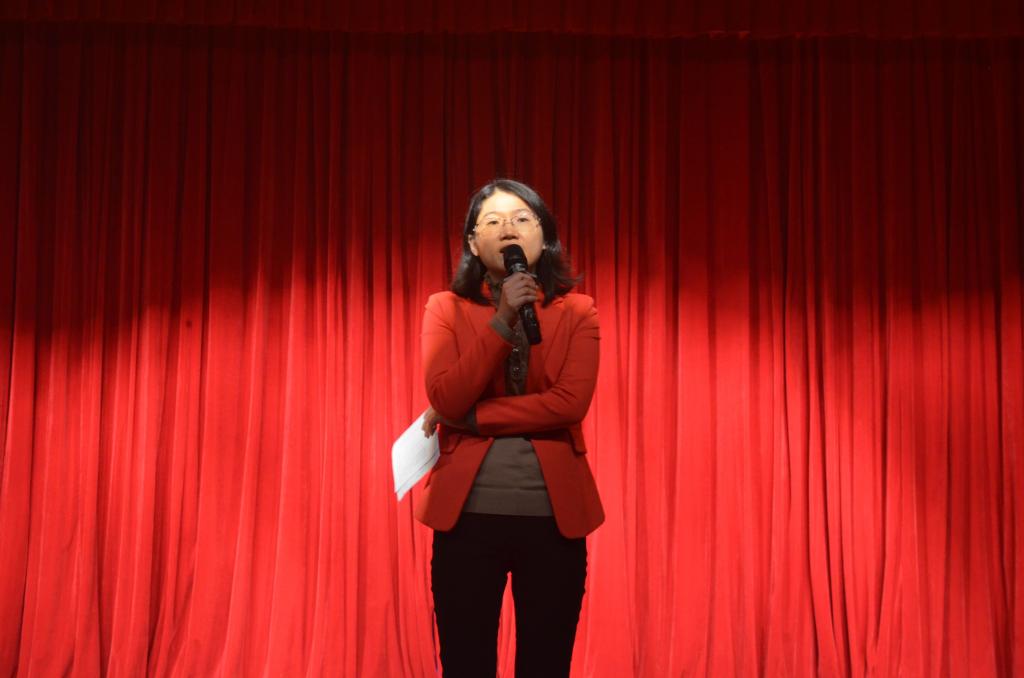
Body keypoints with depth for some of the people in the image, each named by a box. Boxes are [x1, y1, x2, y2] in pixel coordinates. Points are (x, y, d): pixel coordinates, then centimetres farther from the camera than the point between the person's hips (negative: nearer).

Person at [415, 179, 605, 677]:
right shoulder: (447, 309, 5)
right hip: (468, 511, 0)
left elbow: (571, 402, -11)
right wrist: (502, 320, -15)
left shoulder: (576, 312, 4)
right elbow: (445, 400, -9)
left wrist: (470, 417, -10)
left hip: (553, 514, 0)